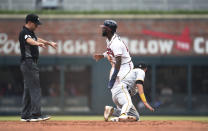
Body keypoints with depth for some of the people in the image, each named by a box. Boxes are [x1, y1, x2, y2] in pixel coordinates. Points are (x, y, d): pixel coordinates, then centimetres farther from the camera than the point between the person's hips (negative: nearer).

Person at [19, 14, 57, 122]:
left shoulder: (31, 33, 17)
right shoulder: (24, 33, -14)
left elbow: (37, 39, 36)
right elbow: (29, 40, -36)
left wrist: (49, 43, 47)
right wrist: (38, 43, -55)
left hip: (30, 64, 11)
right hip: (28, 63, -11)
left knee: (28, 89, 10)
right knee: (35, 89, -13)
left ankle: (25, 115, 12)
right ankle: (36, 114, -16)